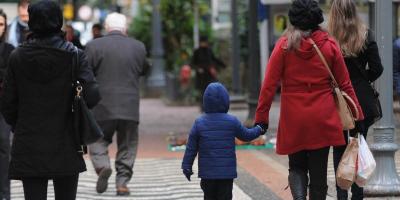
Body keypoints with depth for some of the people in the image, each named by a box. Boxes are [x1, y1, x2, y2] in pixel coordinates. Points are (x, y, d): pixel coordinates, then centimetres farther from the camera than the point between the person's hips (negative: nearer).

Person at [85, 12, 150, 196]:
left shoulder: (94, 46, -4)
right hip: (130, 107, 1)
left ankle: (102, 165, -11)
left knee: (98, 139, 14)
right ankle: (122, 182, 3)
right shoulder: (138, 47, 3)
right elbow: (144, 70, 18)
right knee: (127, 146, 10)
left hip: (102, 106, -1)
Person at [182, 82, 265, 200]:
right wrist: (259, 130, 29)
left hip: (207, 172, 1)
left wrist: (187, 166, 11)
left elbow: (191, 148, 1)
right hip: (227, 172, -1)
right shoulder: (232, 122, -6)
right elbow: (246, 135, 10)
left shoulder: (199, 123, -4)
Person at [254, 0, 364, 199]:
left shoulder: (284, 45, -5)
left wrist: (261, 118, -1)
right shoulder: (330, 44, -1)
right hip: (323, 120, 0)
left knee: (297, 167, 15)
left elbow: (269, 85, -6)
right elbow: (345, 84, 2)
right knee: (318, 172, 9)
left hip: (293, 120, 0)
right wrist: (357, 115, 9)